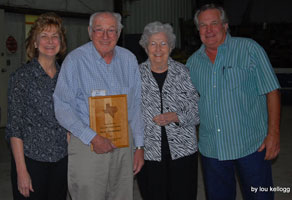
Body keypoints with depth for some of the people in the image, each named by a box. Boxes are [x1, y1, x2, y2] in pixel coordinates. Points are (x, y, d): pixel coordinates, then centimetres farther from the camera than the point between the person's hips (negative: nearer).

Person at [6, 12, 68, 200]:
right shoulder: (21, 76, -8)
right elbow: (15, 127, -9)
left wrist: (72, 154, 7)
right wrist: (21, 171, -13)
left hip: (62, 161, 4)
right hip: (32, 160, -4)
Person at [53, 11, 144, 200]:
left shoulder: (129, 59, 6)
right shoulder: (75, 60, -8)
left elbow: (136, 105, 11)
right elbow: (62, 107, -10)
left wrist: (139, 146, 8)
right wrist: (93, 137, -18)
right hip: (87, 143, -4)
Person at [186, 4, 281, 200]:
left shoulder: (249, 49, -4)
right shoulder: (193, 62, 8)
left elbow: (272, 91, -5)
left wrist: (273, 134, -10)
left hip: (251, 145, -3)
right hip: (211, 149, 4)